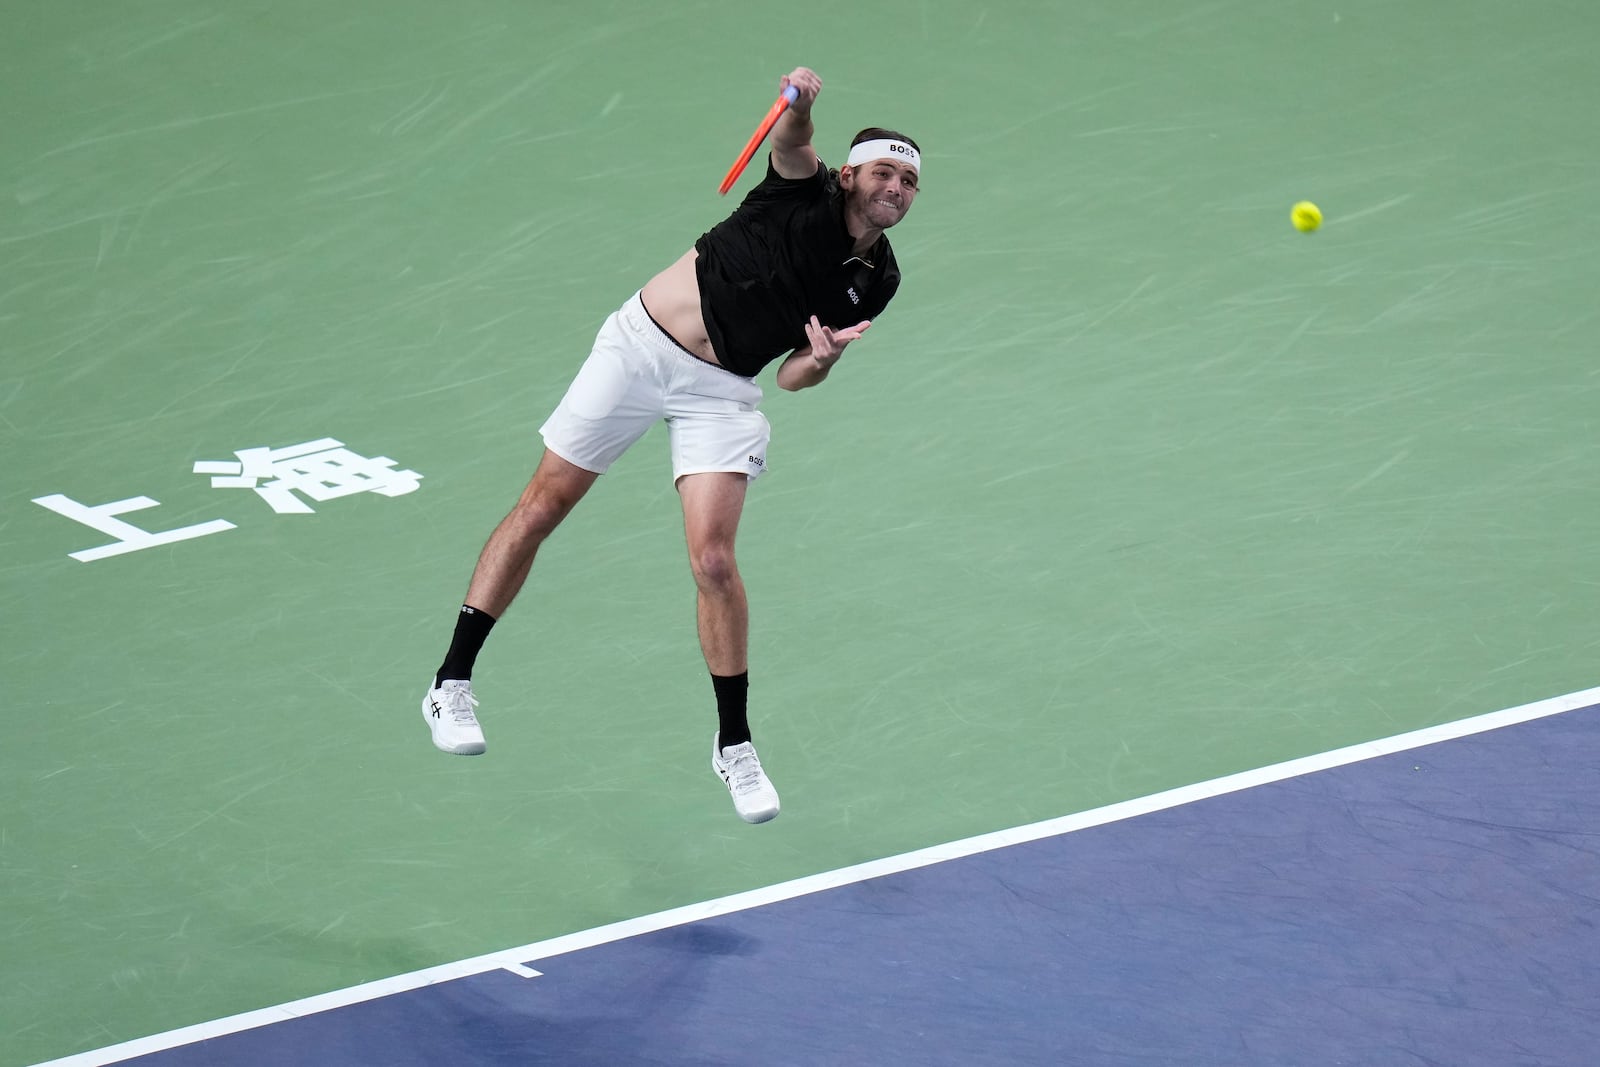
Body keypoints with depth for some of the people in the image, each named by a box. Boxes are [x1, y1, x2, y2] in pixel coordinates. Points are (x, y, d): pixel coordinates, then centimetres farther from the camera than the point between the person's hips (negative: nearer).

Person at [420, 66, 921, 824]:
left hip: (721, 393, 3)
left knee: (712, 560, -13)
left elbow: (793, 375, 6)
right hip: (641, 344, -2)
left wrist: (821, 358, -16)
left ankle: (733, 744, 2)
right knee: (540, 510, 2)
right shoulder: (808, 191, -8)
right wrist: (799, 103, -53)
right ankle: (451, 682, 14)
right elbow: (790, 143, -31)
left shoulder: (875, 280, 3)